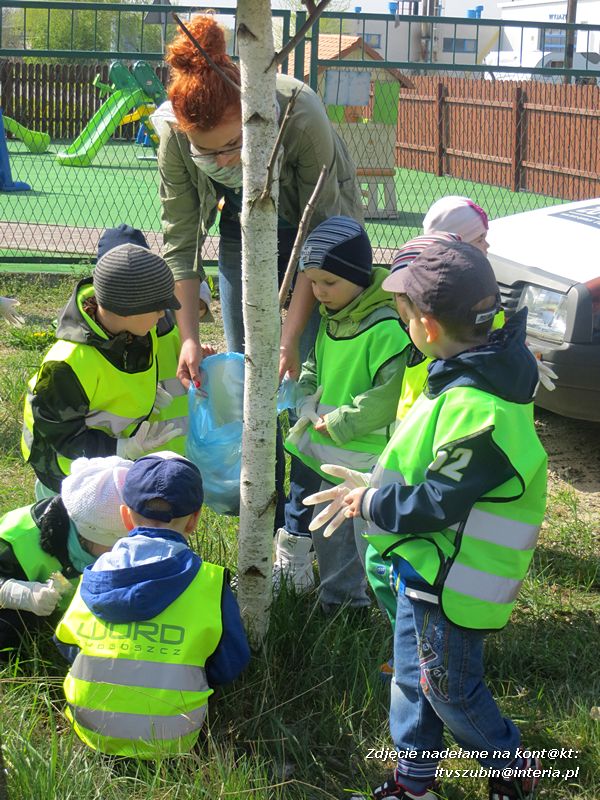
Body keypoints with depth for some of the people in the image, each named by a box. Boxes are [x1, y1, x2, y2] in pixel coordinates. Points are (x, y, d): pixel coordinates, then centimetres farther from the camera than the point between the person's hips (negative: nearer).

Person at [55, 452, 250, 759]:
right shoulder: (209, 582, -8)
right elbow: (231, 666, 3)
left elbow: (66, 645, 16)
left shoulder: (94, 577, 1)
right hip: (169, 742, -3)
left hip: (91, 731, 4)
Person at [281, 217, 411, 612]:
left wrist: (338, 423, -19)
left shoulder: (386, 327, -23)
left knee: (372, 540, -2)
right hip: (331, 453, 9)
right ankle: (338, 600, 41)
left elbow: (389, 394, -25)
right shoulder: (330, 319, 6)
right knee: (330, 533, 22)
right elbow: (313, 366, 20)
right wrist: (308, 401, 1)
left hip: (371, 456, -9)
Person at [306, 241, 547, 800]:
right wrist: (373, 487, 5)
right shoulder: (480, 373, -1)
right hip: (427, 565, 9)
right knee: (412, 674, 22)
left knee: (450, 687, 12)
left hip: (450, 581, -9)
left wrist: (368, 504, -15)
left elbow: (437, 504, -28)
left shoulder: (476, 409, -32)